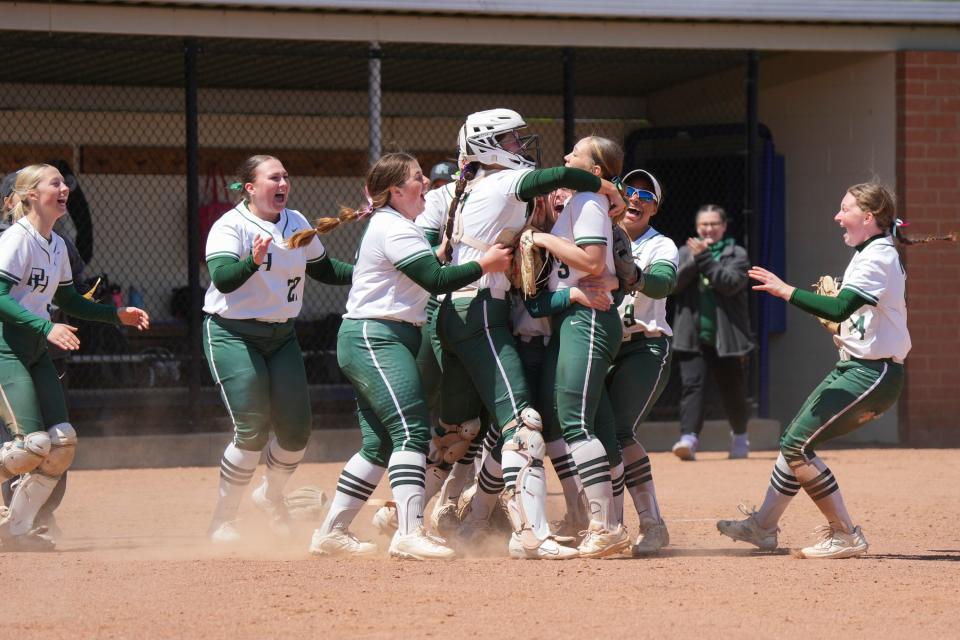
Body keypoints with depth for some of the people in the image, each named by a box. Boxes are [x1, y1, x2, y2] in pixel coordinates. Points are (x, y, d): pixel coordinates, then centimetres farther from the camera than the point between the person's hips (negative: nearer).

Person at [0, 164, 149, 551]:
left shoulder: (57, 246, 13)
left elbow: (66, 301, 24)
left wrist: (116, 314, 15)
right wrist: (46, 327, -33)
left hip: (35, 350, 9)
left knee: (62, 440, 0)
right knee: (34, 444, -18)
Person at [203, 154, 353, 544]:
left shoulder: (297, 224, 5)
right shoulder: (230, 227, -14)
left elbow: (324, 271, 16)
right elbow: (223, 278, -29)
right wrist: (253, 262, -47)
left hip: (281, 336, 6)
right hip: (233, 334, -6)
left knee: (296, 428, 0)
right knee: (253, 431, -15)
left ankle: (270, 496, 30)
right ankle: (223, 520, 2)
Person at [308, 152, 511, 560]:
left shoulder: (391, 226, 21)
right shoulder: (395, 229, -13)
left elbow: (431, 269, 19)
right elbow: (435, 280, -21)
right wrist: (484, 265, -14)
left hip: (374, 341, 11)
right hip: (374, 340, -11)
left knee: (380, 442, 12)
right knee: (412, 431, -21)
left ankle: (331, 532, 15)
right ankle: (410, 534, -32)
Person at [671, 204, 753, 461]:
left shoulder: (737, 254, 4)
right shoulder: (685, 252, 13)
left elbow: (732, 283, -14)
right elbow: (674, 282, -2)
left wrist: (704, 258, -16)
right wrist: (695, 259, -14)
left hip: (727, 337, -1)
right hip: (692, 338, 1)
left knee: (732, 389, 9)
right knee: (691, 384, -15)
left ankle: (740, 437, 33)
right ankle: (689, 438, -25)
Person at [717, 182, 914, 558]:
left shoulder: (878, 257, -16)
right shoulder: (870, 254, 16)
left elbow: (840, 308, -30)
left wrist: (786, 291, -27)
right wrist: (832, 313, 6)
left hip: (871, 374, -11)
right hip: (854, 368, 11)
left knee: (798, 445, -14)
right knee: (796, 440, 16)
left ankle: (845, 536, -8)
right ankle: (763, 526, 27)